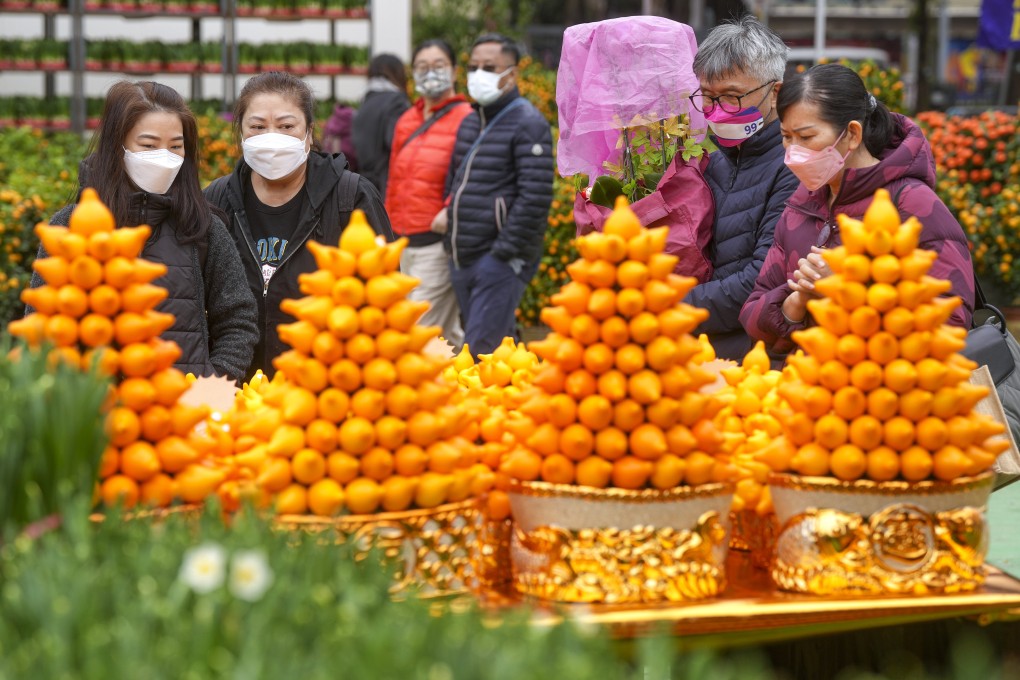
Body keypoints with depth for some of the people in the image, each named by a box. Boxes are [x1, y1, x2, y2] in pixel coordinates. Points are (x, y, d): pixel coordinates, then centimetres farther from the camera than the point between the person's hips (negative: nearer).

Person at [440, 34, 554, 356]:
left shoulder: (528, 124, -10)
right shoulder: (469, 123, 16)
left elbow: (535, 196, -18)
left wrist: (506, 252, -19)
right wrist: (449, 210, 11)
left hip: (501, 259, -8)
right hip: (462, 258, 8)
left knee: (481, 351, -14)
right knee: (499, 344, 16)